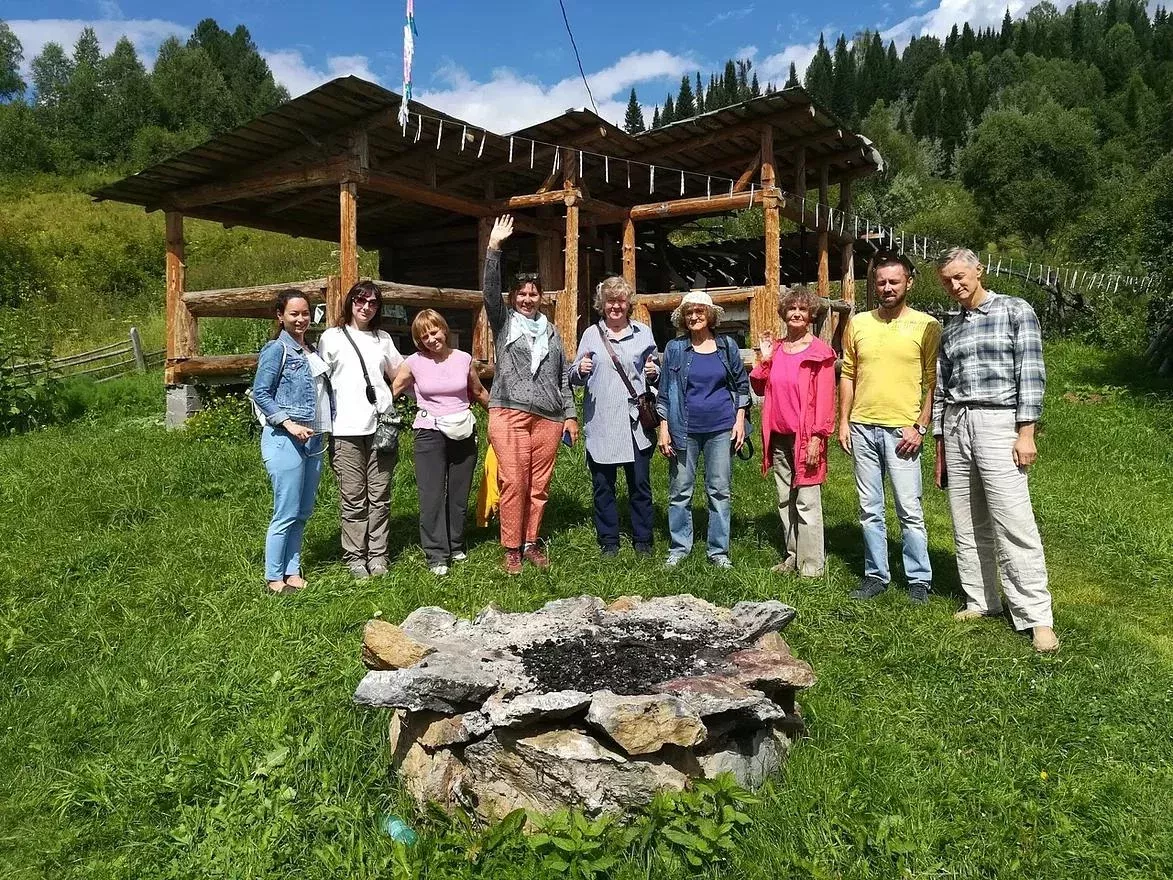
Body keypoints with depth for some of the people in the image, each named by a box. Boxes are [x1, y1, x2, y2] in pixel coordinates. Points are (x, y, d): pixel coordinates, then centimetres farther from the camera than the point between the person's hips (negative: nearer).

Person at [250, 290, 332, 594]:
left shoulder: (311, 350, 15)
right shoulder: (276, 350, -7)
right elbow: (260, 394, -11)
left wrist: (326, 430, 9)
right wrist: (288, 423, -19)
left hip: (314, 440, 8)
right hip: (285, 440, -7)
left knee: (304, 512, 11)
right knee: (286, 514, -4)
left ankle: (293, 571, 22)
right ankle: (274, 577, 7)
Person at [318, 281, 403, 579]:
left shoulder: (383, 338, 18)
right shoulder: (332, 337, 8)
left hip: (381, 426, 3)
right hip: (347, 430, -3)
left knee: (380, 496, 4)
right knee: (353, 499, -1)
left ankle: (378, 556, 12)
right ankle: (355, 558, 9)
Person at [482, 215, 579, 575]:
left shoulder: (550, 332, 19)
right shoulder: (503, 322, 10)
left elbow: (562, 377, 19)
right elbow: (490, 290, -5)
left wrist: (570, 414, 13)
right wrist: (494, 247, -13)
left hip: (548, 417, 3)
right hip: (509, 414, -3)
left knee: (539, 486, 5)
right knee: (514, 483, -7)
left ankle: (531, 543, 17)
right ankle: (511, 549, 4)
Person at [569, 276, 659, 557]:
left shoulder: (644, 333, 9)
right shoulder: (591, 334, 7)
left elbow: (654, 372, 17)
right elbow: (574, 377, 10)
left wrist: (653, 373, -6)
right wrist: (580, 370, -12)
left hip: (636, 422, 0)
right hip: (601, 424, 0)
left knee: (640, 484, 5)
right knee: (602, 485, 6)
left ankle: (642, 540, 18)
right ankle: (608, 541, 19)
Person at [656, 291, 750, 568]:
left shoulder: (727, 346, 4)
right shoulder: (674, 348, 2)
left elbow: (741, 385, 11)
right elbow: (664, 392, 4)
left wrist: (740, 420, 2)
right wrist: (664, 429, -1)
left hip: (721, 429, 1)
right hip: (684, 429, 0)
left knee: (720, 491, 5)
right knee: (680, 491, 5)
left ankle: (719, 551, 16)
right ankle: (678, 548, 18)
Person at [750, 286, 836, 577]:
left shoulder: (819, 352, -6)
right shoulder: (774, 348, 10)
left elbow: (825, 399, -10)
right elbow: (759, 389, 13)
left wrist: (817, 437, -15)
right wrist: (764, 360, 0)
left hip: (805, 437, -6)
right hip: (778, 436, 6)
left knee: (807, 502, -4)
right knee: (785, 500, 13)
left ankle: (811, 564, 4)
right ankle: (793, 555, 25)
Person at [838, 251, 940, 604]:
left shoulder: (926, 326, -2)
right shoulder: (858, 323, 9)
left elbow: (933, 382, -3)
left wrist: (920, 427, -10)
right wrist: (843, 422, 7)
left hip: (902, 430, -4)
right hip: (862, 428, 4)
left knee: (910, 510, 0)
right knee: (870, 509, 10)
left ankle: (919, 579, 14)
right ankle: (876, 574, 21)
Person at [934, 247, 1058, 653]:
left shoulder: (1016, 311, 3)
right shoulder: (949, 327, 17)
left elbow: (1031, 373, -5)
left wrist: (1026, 432, -12)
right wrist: (940, 445, 15)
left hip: (998, 422, -5)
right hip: (955, 425, 6)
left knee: (1014, 525, -9)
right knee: (967, 525, 6)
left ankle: (1036, 617, -4)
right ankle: (981, 602, 16)